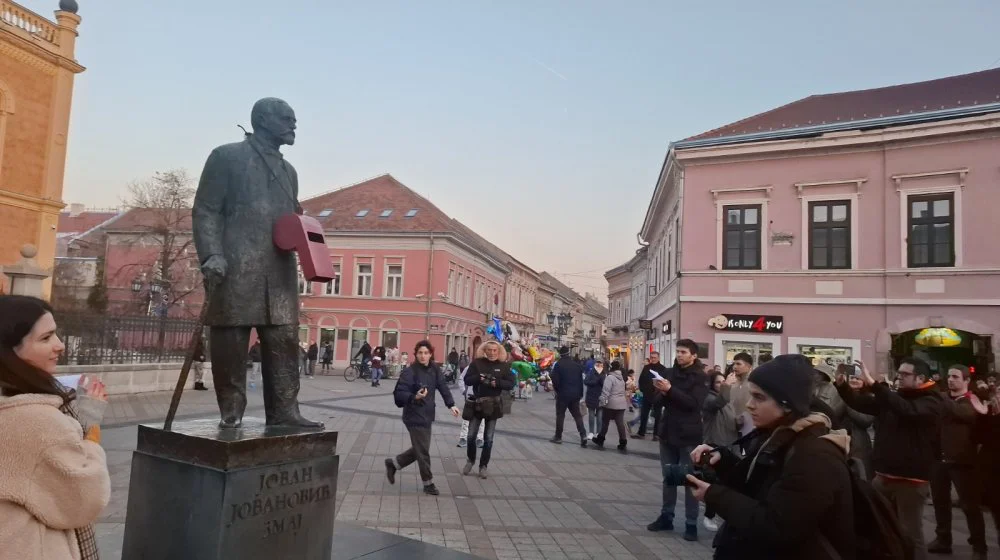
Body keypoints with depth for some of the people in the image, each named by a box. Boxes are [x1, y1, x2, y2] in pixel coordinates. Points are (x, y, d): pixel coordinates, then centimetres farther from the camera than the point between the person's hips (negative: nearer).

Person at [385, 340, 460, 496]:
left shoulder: (434, 370, 2)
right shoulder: (410, 372, -17)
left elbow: (443, 387, 1)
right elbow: (399, 393, -20)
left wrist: (451, 405, -12)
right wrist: (414, 397, -35)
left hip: (427, 415, 7)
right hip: (414, 417, -7)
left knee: (419, 449, 17)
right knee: (423, 451, 3)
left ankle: (393, 463, 37)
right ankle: (428, 483, 21)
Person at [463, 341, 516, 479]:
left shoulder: (503, 366, 0)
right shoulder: (477, 363, -2)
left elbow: (511, 384, -2)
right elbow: (467, 380, -4)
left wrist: (497, 383, -19)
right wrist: (478, 378, -22)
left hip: (494, 405, 0)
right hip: (477, 403, 0)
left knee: (488, 438, 7)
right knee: (471, 435, 3)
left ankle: (483, 466, 20)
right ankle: (470, 460, 28)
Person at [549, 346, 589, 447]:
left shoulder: (558, 364, -10)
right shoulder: (577, 364, 4)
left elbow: (555, 380, -12)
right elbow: (581, 380, 6)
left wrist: (557, 390, 5)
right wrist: (581, 393, 11)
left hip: (563, 394, -4)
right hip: (575, 394, 4)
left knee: (560, 415, 7)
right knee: (577, 415, 9)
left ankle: (558, 437, 12)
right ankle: (583, 435, -4)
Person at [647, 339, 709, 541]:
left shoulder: (699, 377, -7)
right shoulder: (670, 372, 7)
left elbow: (695, 403, -19)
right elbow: (659, 400, 8)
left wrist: (670, 390, -25)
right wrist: (661, 391, -15)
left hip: (688, 436, -5)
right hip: (668, 433, 5)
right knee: (668, 477, 13)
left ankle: (691, 524, 9)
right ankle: (666, 517, 23)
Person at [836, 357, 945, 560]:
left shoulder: (931, 401, -7)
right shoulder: (893, 397, 11)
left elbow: (907, 410, -27)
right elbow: (861, 403, 8)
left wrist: (873, 384, -35)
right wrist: (842, 385, -10)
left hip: (911, 480, -6)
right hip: (883, 476, 6)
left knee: (910, 533, 2)